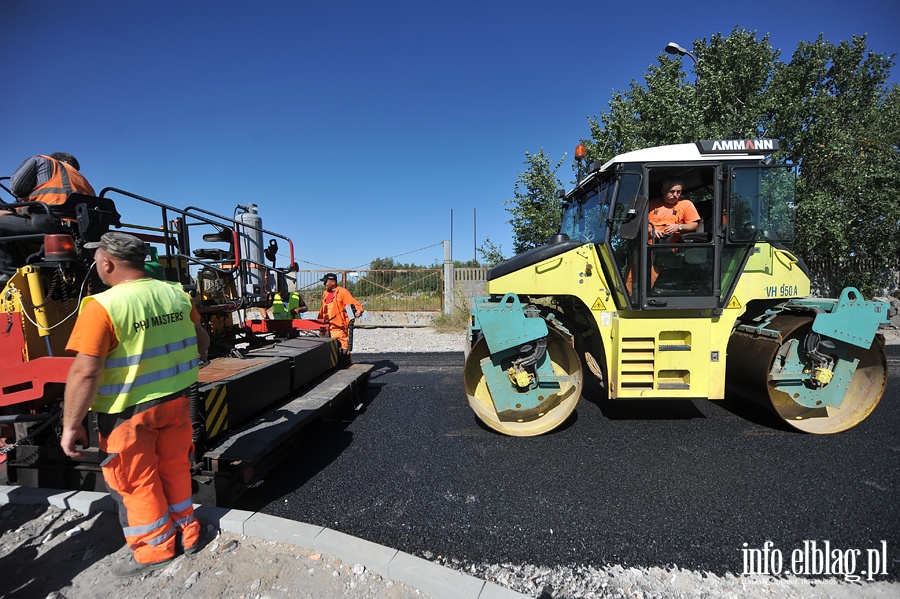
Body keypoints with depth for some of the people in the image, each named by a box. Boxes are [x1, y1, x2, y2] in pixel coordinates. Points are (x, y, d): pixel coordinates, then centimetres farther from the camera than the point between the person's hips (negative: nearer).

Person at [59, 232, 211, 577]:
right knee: (175, 468, 21)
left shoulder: (103, 306, -21)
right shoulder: (176, 294, -2)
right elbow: (201, 341, 9)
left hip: (128, 410, -5)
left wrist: (72, 424, -11)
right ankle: (187, 533, 37)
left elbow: (85, 372, -22)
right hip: (176, 401, 6)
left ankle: (156, 550, 30)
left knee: (136, 482, 14)